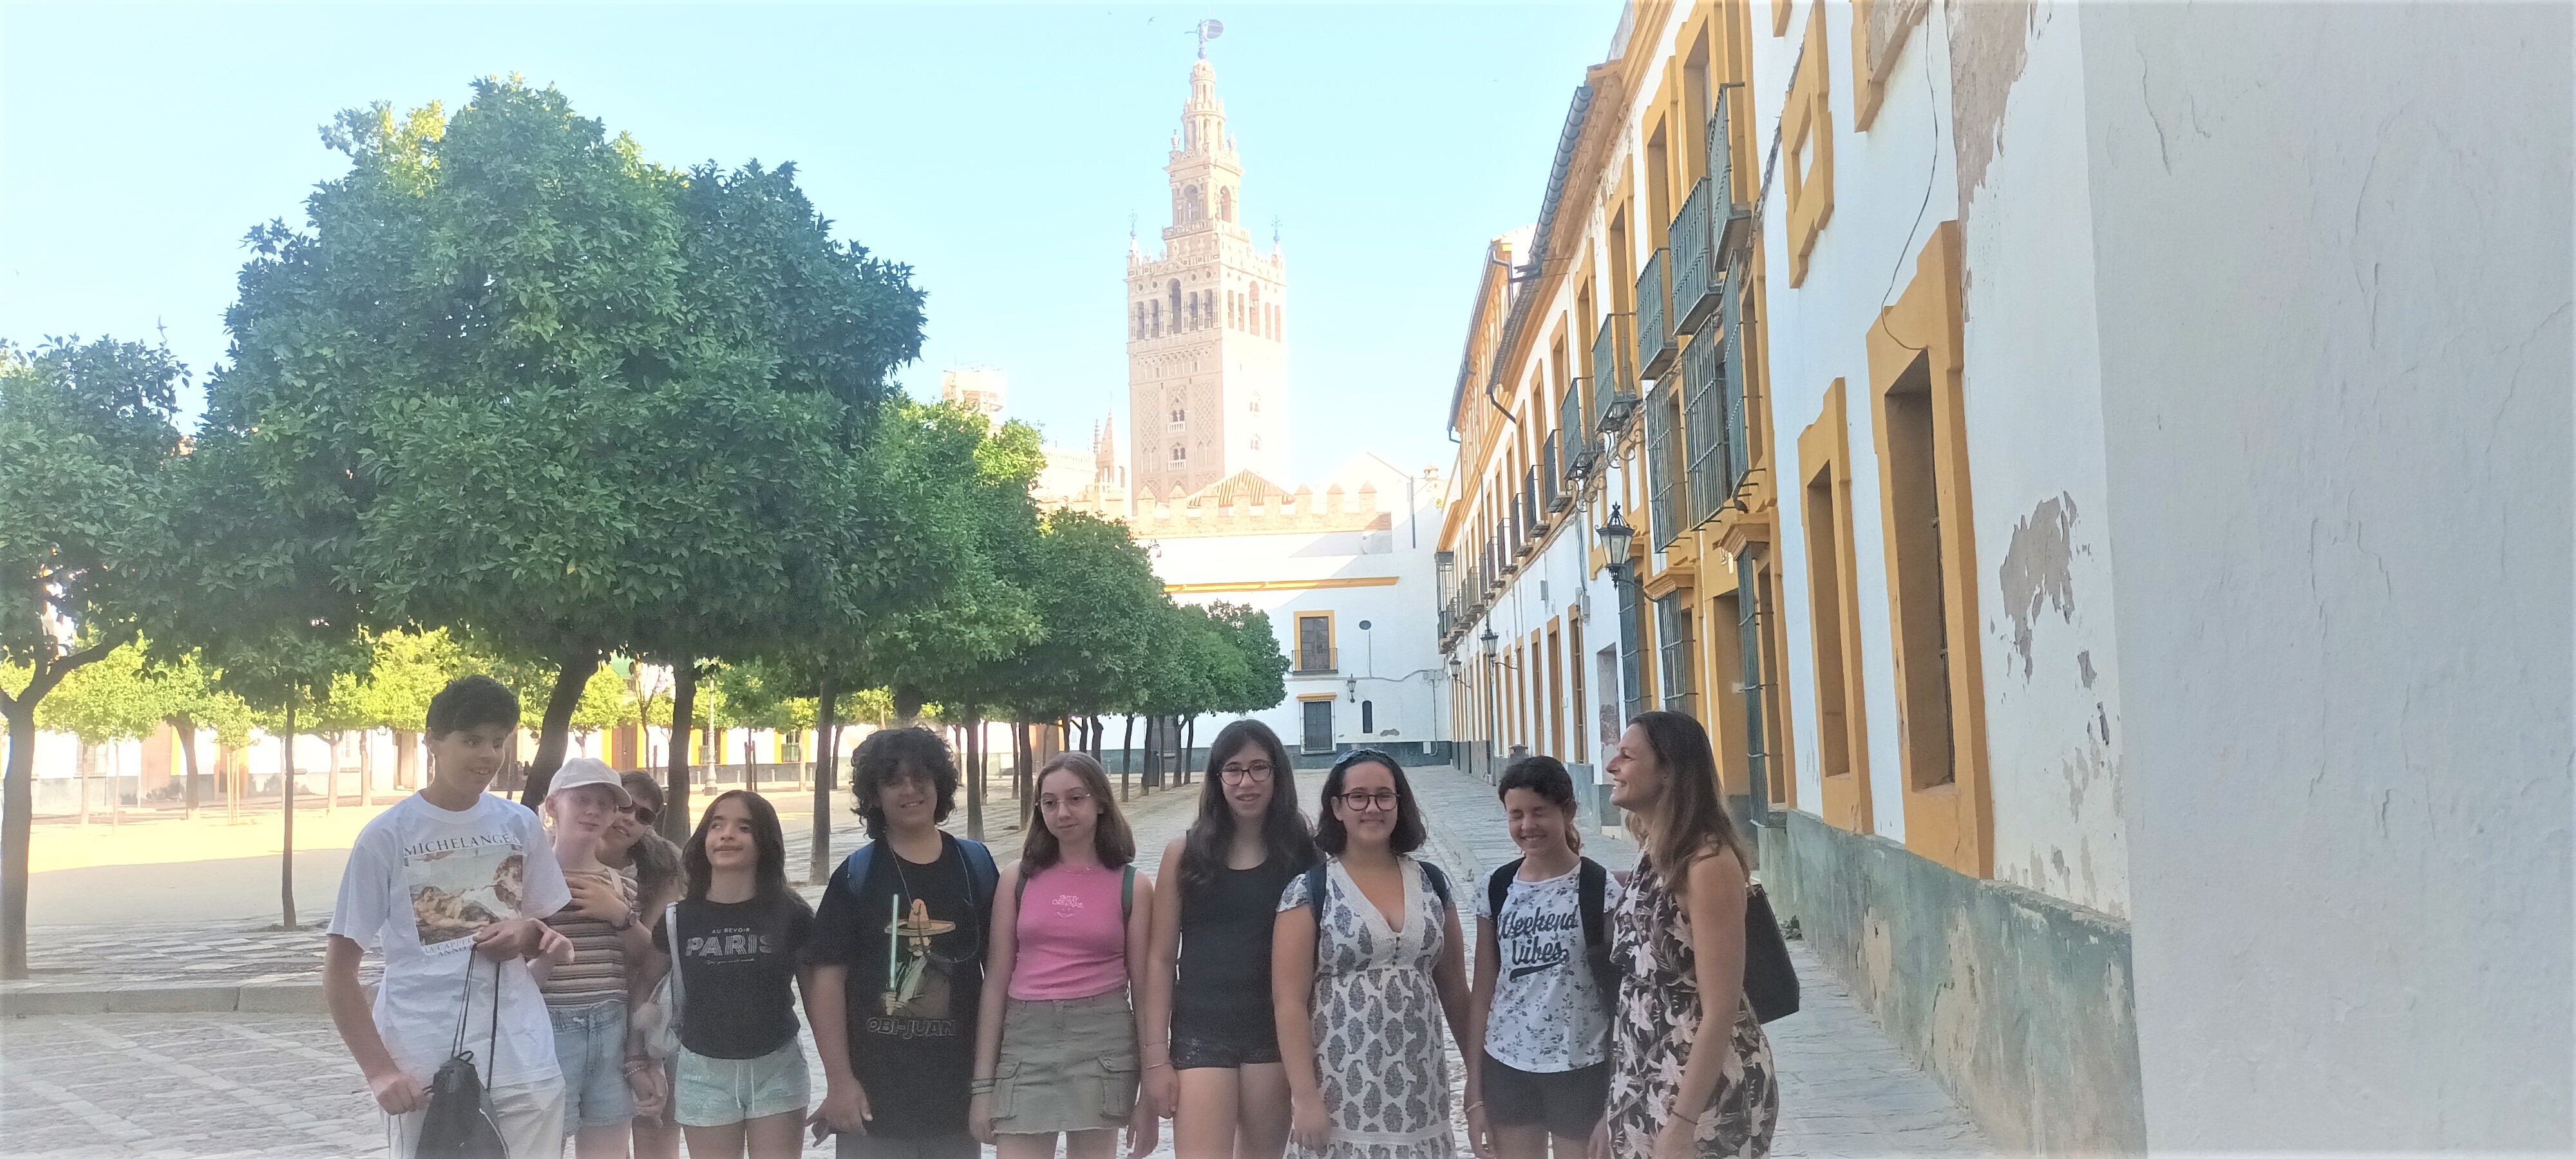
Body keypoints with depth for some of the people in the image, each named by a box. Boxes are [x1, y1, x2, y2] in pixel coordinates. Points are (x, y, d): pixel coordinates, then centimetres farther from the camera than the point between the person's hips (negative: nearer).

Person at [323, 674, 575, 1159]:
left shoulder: (521, 825, 5)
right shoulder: (387, 835, -4)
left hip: (522, 1058, 3)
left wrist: (528, 932, -5)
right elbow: (339, 970, -1)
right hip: (423, 1063, -3)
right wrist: (379, 1070, -9)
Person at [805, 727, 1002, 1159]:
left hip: (958, 1086, 2)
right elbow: (829, 978, -5)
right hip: (873, 1090, -2)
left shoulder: (976, 864, 3)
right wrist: (840, 1080, -10)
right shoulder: (857, 873, -2)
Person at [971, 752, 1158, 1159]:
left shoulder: (1132, 886, 2)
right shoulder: (1018, 880, 6)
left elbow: (1144, 991, 4)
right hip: (1024, 1039, 1)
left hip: (1103, 1040, -1)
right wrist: (982, 1083, 3)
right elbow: (995, 982, 6)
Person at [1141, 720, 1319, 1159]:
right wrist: (1157, 1057, -3)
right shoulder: (1186, 853, -1)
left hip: (1275, 1033, 1)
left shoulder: (1302, 853, 2)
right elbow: (1161, 959, 0)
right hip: (1201, 1035, -1)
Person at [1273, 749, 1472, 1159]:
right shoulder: (1309, 890, -5)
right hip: (1341, 1092, -3)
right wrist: (1304, 1096, -13)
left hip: (1419, 1091, 3)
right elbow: (1289, 1000, -8)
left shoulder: (1431, 882, 6)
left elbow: (1453, 986, 14)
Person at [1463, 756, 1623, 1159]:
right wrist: (1475, 1093, 6)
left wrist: (1617, 1092, -8)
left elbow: (1620, 990, -5)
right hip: (1505, 1067, 3)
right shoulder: (1496, 890, 3)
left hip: (1580, 1069, -3)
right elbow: (1482, 994, 6)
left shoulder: (1600, 889, -7)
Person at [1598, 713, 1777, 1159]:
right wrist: (1615, 1104, 12)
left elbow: (1721, 1011, -20)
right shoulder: (1653, 857, 6)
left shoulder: (1707, 862, -19)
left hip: (1707, 1093, -8)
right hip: (1647, 1084, 8)